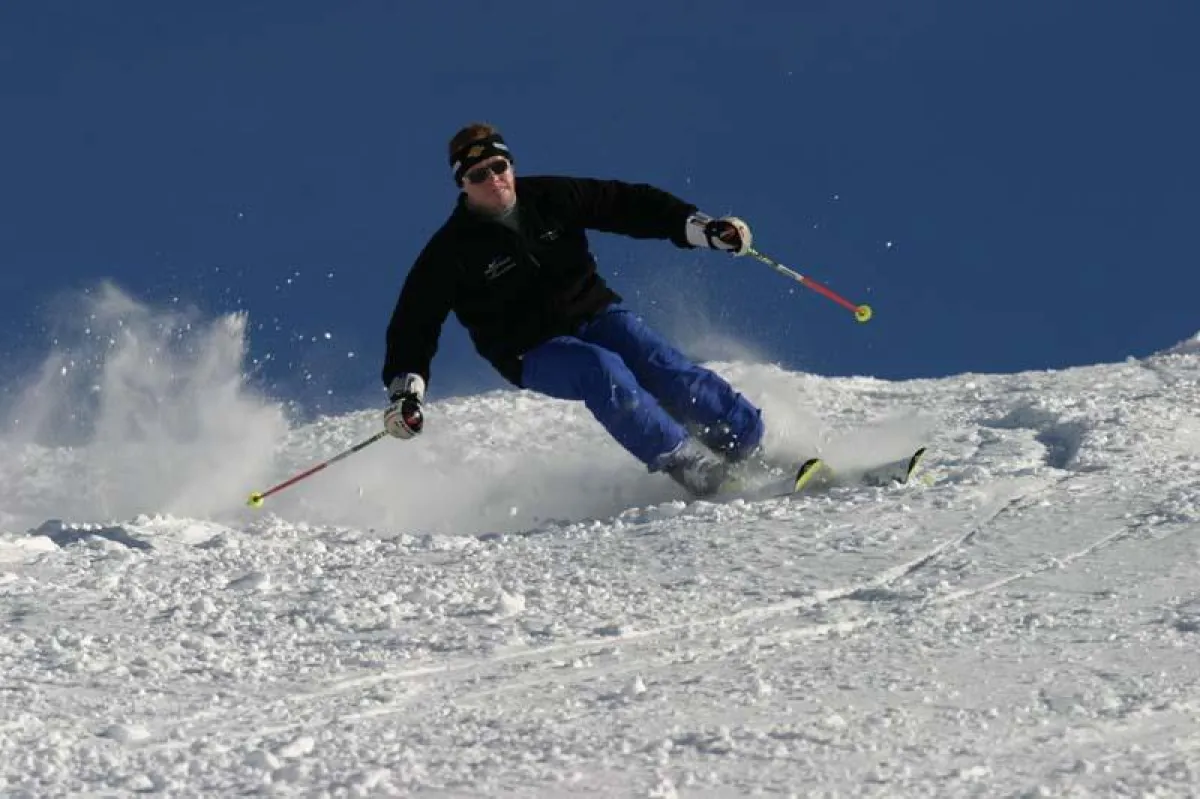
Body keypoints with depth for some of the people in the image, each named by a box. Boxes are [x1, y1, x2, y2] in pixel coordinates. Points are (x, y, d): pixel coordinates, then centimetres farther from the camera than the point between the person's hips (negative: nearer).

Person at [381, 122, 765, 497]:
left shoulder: (552, 199, -1)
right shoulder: (452, 251, -9)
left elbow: (629, 205, 4)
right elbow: (414, 322, -7)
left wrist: (702, 228, -5)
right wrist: (405, 390, -21)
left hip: (595, 313, 3)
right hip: (534, 354, -3)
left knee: (660, 364, -23)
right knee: (603, 369, -33)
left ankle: (750, 442, -19)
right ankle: (683, 461, -30)